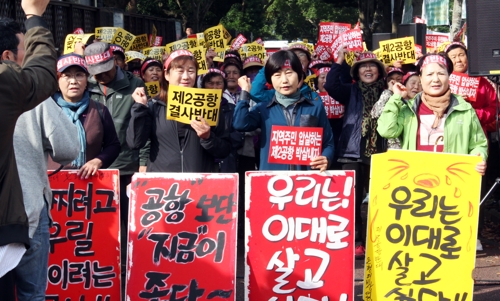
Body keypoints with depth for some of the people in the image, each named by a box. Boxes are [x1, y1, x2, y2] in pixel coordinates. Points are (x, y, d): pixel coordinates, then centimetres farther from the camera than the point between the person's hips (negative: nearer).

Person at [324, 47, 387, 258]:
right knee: (352, 200, 0)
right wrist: (340, 61, -8)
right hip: (353, 153, 0)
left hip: (379, 154, 0)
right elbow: (330, 85, -7)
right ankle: (356, 243, 7)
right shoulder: (351, 91, 9)